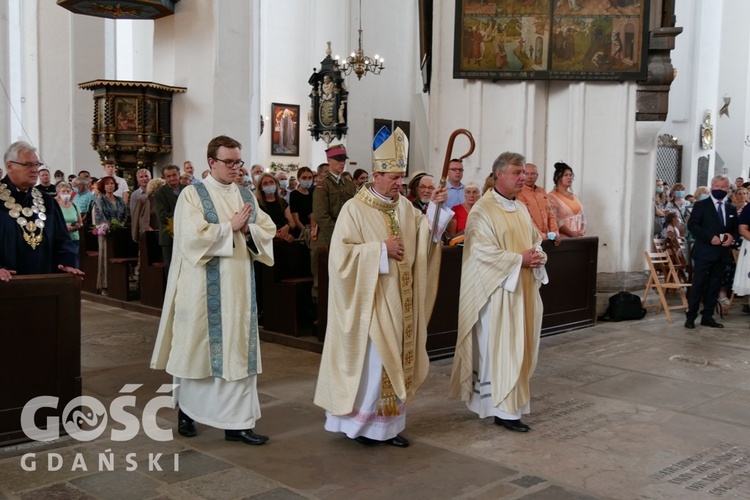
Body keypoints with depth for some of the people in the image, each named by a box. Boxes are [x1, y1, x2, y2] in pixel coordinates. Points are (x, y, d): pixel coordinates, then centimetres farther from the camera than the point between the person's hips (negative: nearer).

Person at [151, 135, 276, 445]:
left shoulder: (246, 196, 12)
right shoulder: (192, 194, -4)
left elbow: (268, 232, 8)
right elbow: (192, 237, -17)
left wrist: (247, 229, -12)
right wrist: (231, 226, -12)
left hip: (239, 286, 5)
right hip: (204, 286, -4)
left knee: (239, 348, 3)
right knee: (197, 347, 7)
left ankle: (238, 423, 7)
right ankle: (186, 409, 27)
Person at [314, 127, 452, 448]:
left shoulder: (404, 206, 8)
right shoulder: (355, 209, -11)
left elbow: (425, 235, 6)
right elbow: (342, 252, -16)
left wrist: (436, 208, -8)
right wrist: (381, 248, -18)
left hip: (399, 300, 7)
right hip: (370, 299, -7)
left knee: (395, 360, 11)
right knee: (372, 361, -2)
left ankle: (387, 422, 20)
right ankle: (360, 421, 13)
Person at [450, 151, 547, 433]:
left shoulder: (521, 208, 14)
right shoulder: (483, 210, -13)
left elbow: (536, 239, 19)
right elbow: (483, 251, -20)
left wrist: (537, 256, -3)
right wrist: (520, 259, -20)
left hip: (523, 288, 9)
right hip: (497, 290, -9)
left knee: (519, 345, 13)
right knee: (499, 348, -5)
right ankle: (503, 409, 1)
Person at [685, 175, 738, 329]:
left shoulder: (731, 209, 15)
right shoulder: (701, 205, 0)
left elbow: (735, 229, 18)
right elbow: (692, 225, -9)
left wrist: (732, 237, -5)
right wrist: (710, 237, -18)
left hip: (722, 253, 5)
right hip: (704, 252, -5)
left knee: (714, 286, 8)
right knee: (698, 284, -4)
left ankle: (708, 316, 15)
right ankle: (691, 317, 1)